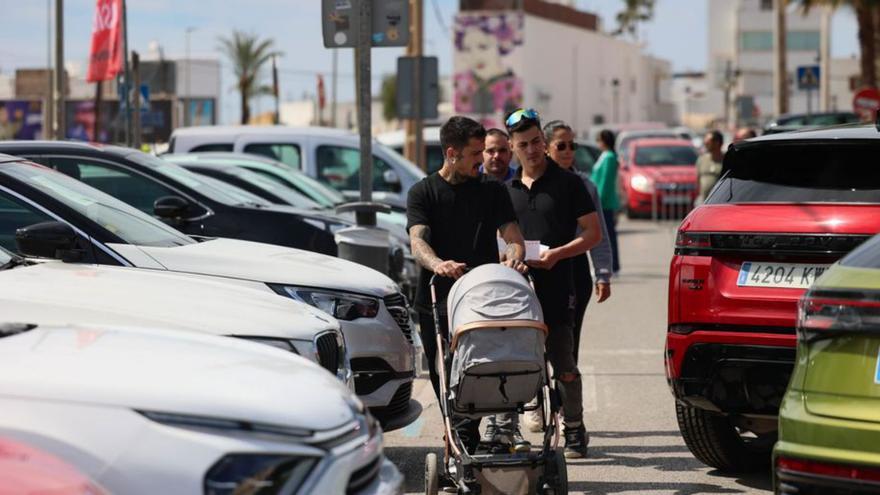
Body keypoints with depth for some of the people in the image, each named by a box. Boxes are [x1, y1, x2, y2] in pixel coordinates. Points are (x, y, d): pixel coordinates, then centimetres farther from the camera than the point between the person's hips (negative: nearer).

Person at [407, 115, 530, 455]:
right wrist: (437, 264, -32)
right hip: (436, 302, -1)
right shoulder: (423, 193, 6)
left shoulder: (493, 192, 13)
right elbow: (418, 241, -9)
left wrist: (514, 258, -20)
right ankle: (466, 446, 4)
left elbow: (513, 237, 5)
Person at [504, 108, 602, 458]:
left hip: (556, 288, -4)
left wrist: (557, 254, -14)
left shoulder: (567, 183, 3)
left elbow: (593, 233, 0)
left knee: (563, 366, -2)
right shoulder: (506, 190, 16)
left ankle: (574, 429, 10)